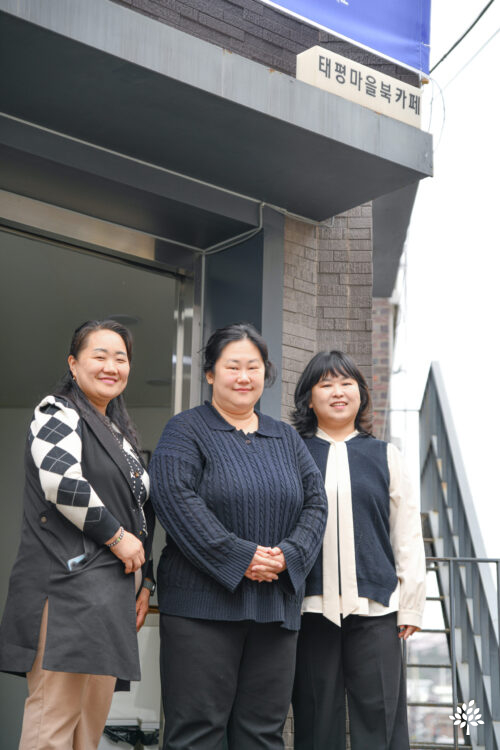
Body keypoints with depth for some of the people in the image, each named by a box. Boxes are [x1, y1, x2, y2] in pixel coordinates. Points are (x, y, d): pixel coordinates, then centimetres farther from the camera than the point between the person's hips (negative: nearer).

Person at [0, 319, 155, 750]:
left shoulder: (120, 432, 23)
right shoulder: (58, 413, -2)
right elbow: (62, 483, -20)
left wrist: (143, 581, 21)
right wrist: (117, 536, -13)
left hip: (111, 594, 9)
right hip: (69, 586, -8)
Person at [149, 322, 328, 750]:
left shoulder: (286, 438, 18)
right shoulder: (186, 431, 1)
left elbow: (315, 503, 10)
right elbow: (176, 499, -13)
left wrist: (288, 554, -9)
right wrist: (239, 558, -18)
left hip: (277, 601, 5)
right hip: (204, 601, -5)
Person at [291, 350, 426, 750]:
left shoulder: (385, 456, 11)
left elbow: (408, 535, 10)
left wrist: (411, 605, 4)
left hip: (375, 606, 0)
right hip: (311, 606, 0)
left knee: (380, 718, 0)